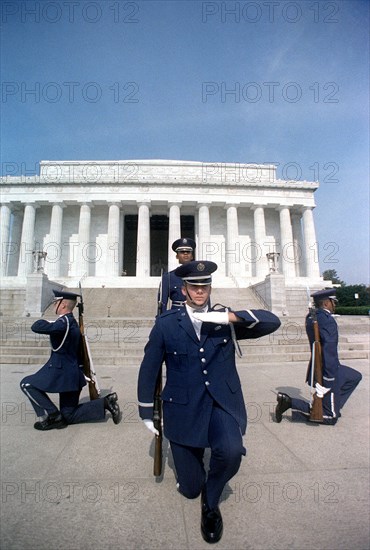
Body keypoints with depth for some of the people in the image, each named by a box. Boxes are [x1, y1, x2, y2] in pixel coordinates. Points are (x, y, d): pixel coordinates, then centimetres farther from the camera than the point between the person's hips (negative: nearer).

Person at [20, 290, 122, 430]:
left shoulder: (64, 323, -19)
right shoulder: (72, 322, 11)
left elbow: (36, 327, -25)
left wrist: (45, 321, -3)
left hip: (61, 374, -9)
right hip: (72, 376, 9)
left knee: (27, 384, 9)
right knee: (68, 416, 16)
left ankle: (52, 416, 5)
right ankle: (105, 402, 7)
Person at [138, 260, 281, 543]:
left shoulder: (225, 320, -2)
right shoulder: (166, 323, -4)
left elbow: (272, 322, -10)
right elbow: (149, 369, 3)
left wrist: (231, 316, -25)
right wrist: (147, 412, 7)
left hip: (222, 403, 0)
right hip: (184, 408, 0)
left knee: (231, 450, -28)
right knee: (189, 488, 8)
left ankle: (211, 501, 7)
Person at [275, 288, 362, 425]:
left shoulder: (311, 317, 2)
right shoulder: (327, 320, -25)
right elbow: (329, 351, -29)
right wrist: (326, 382, -30)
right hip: (326, 371, -9)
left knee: (355, 377, 29)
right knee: (330, 418, 3)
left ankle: (333, 405, 27)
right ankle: (291, 402, -4)